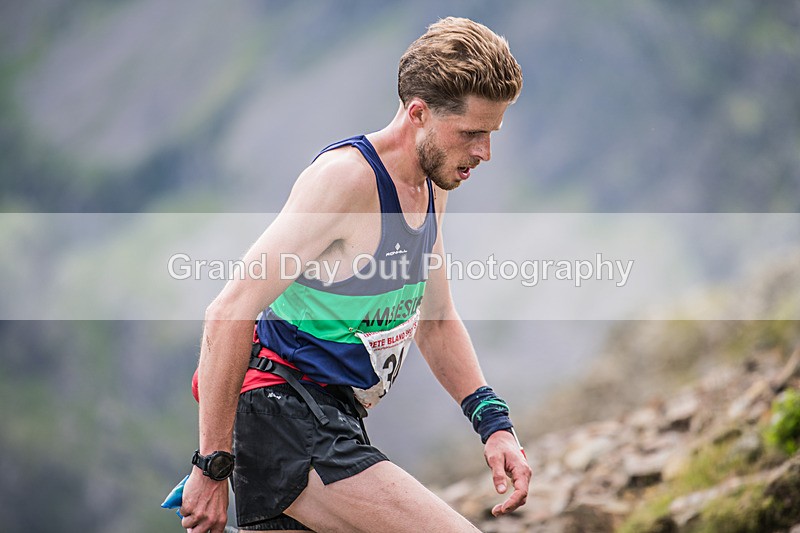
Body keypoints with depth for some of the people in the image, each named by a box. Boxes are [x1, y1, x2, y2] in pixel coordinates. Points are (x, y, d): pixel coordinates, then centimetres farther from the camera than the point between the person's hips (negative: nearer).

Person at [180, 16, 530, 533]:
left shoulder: (431, 187, 11)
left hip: (332, 423, 10)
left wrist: (494, 422, 9)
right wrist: (213, 466, -21)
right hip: (286, 417, -10)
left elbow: (436, 321, 23)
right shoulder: (347, 177, -18)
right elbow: (230, 313, -21)